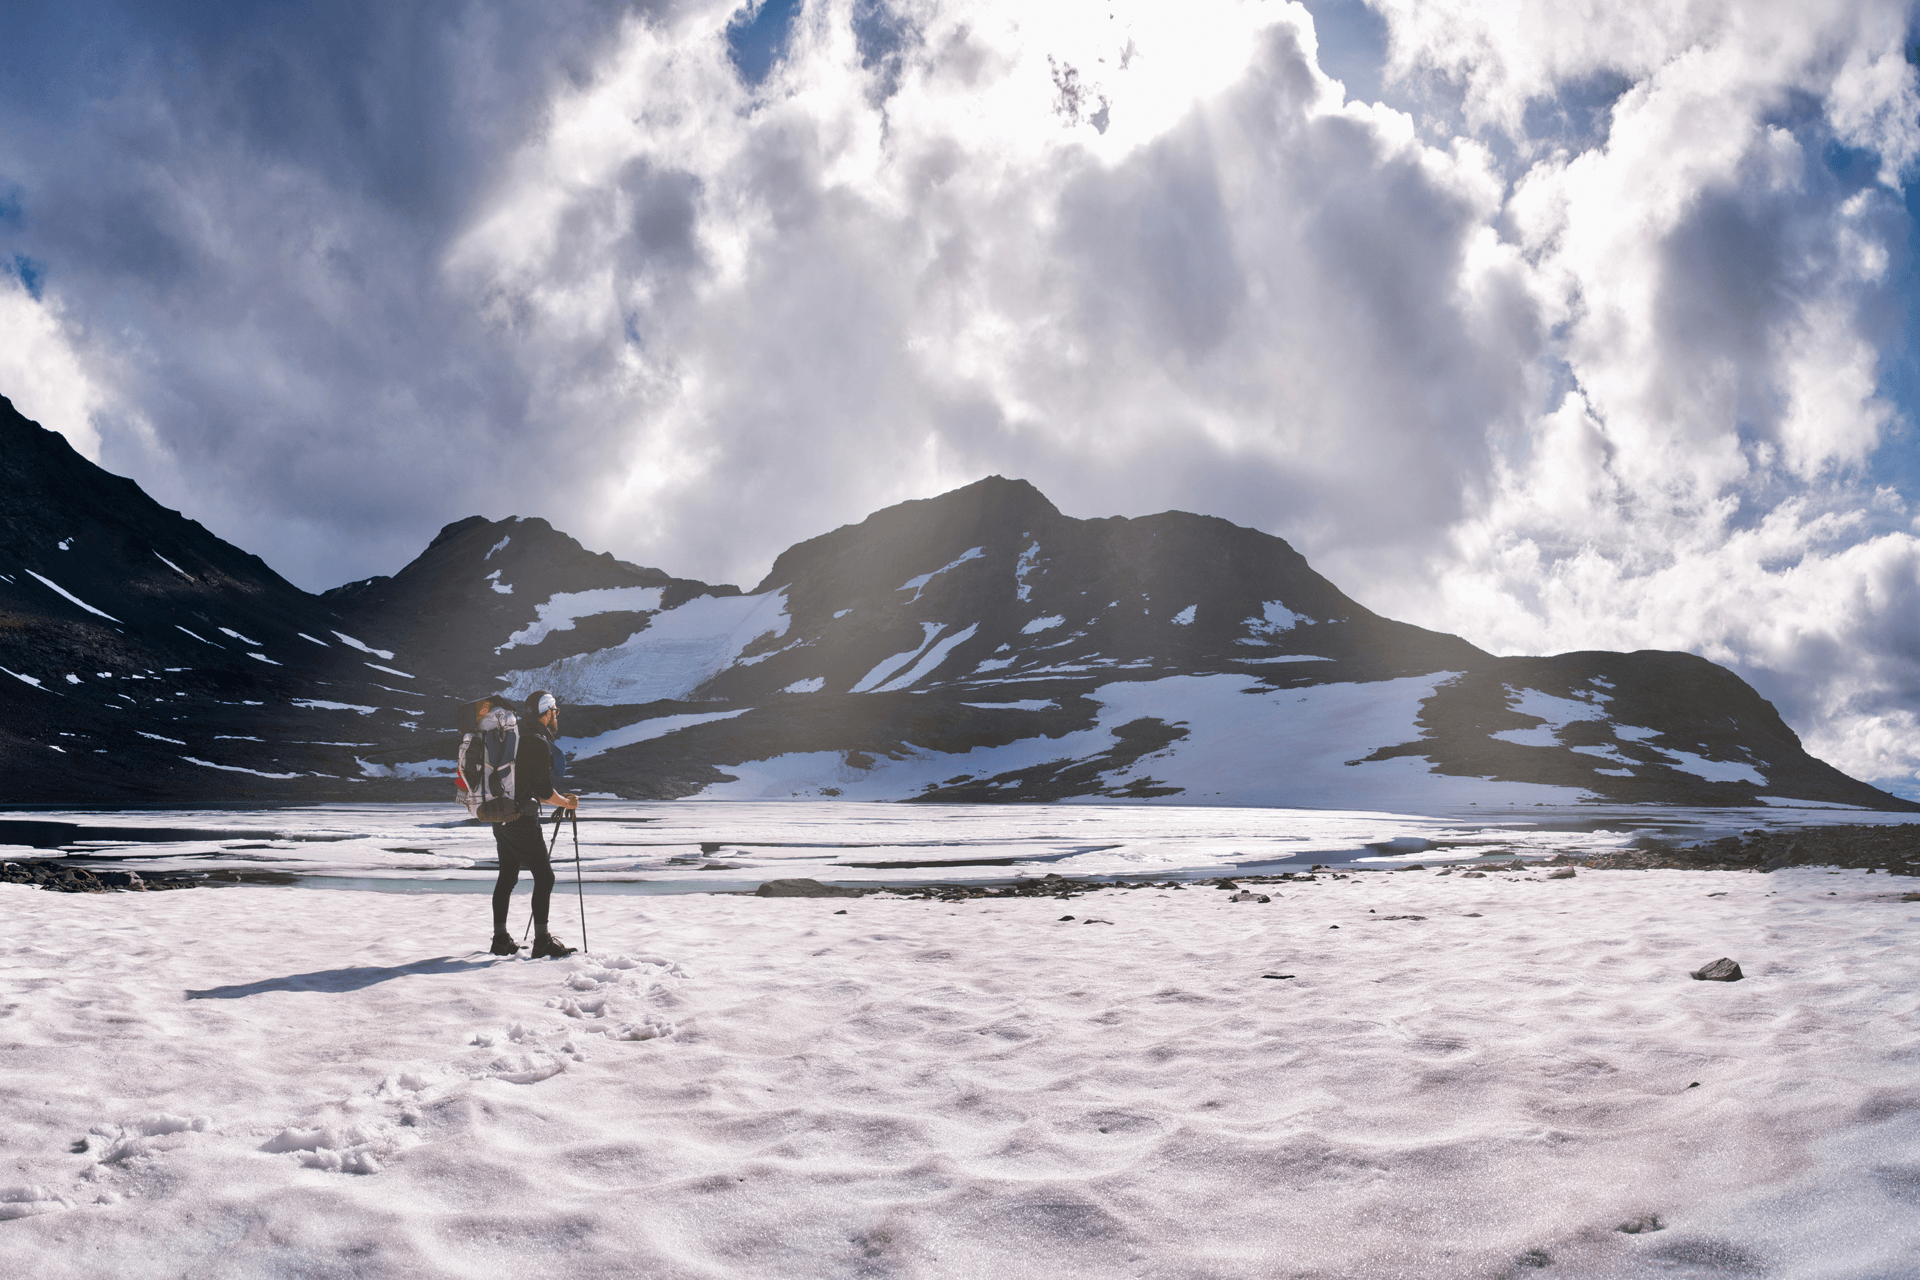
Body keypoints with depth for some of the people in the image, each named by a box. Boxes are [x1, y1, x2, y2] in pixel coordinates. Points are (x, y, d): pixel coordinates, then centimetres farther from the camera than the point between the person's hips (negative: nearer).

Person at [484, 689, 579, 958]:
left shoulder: (515, 735, 10)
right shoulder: (540, 743, -16)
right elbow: (544, 792, -17)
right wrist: (567, 803, -1)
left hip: (501, 818, 9)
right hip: (523, 820, -9)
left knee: (507, 876, 15)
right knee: (544, 877, -4)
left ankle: (500, 939, 20)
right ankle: (542, 942, -5)